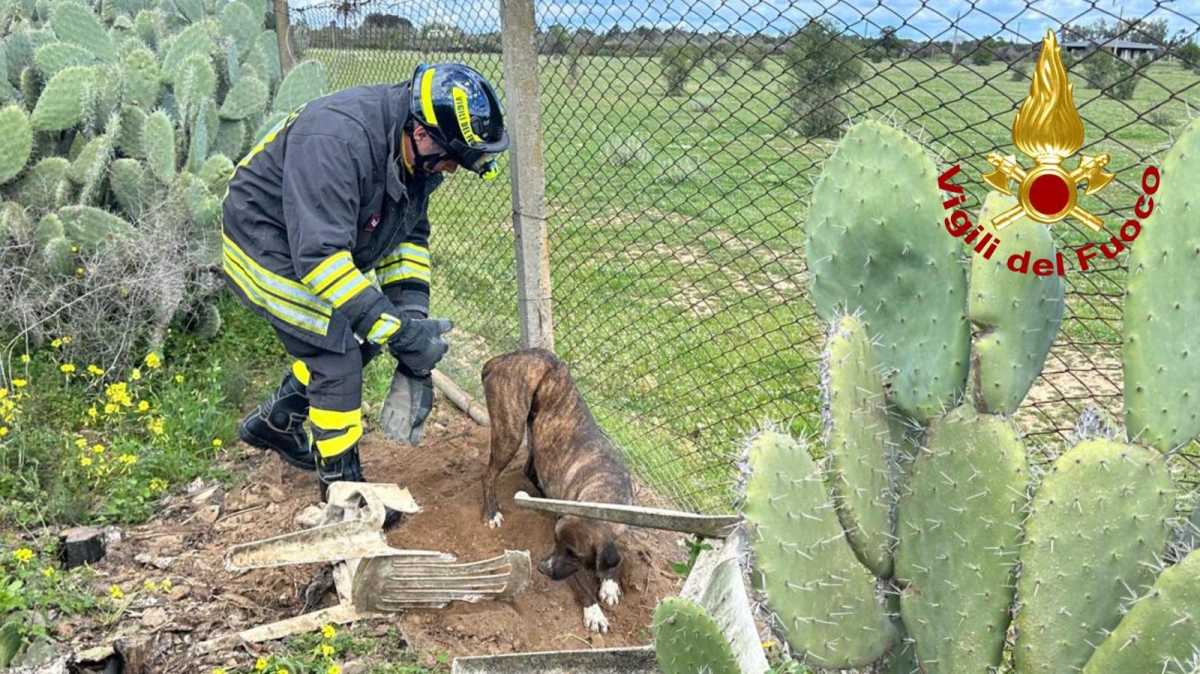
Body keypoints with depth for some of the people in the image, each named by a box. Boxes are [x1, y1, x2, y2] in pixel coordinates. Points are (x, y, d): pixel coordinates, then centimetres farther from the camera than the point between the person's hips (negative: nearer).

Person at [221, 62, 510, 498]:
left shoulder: (415, 154, -10)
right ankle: (341, 487, 6)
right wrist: (400, 331, -39)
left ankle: (274, 422, 30)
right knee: (338, 354, -12)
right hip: (267, 245, -8)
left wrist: (411, 311, -12)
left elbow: (411, 233, 1)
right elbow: (319, 254, -40)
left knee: (365, 337, 10)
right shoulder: (336, 141, -37)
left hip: (329, 243, 9)